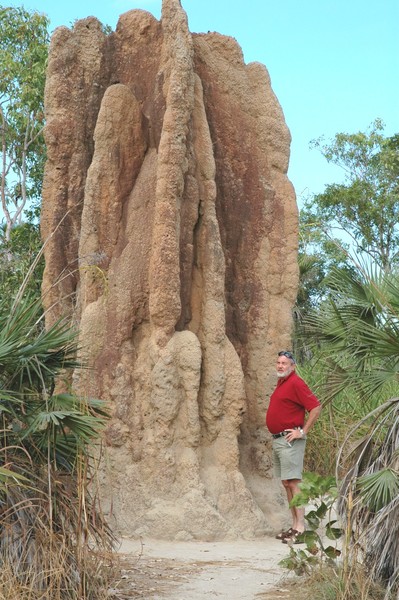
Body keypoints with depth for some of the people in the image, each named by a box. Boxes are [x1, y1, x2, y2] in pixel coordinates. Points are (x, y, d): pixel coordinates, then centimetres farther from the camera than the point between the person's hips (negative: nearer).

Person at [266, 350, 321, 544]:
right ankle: (294, 526, 16)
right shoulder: (281, 383, 16)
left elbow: (316, 408, -19)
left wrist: (303, 432, -17)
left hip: (289, 440, -10)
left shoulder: (295, 383, -12)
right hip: (277, 440, 10)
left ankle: (300, 528, -12)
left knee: (293, 483, -12)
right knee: (286, 484, 11)